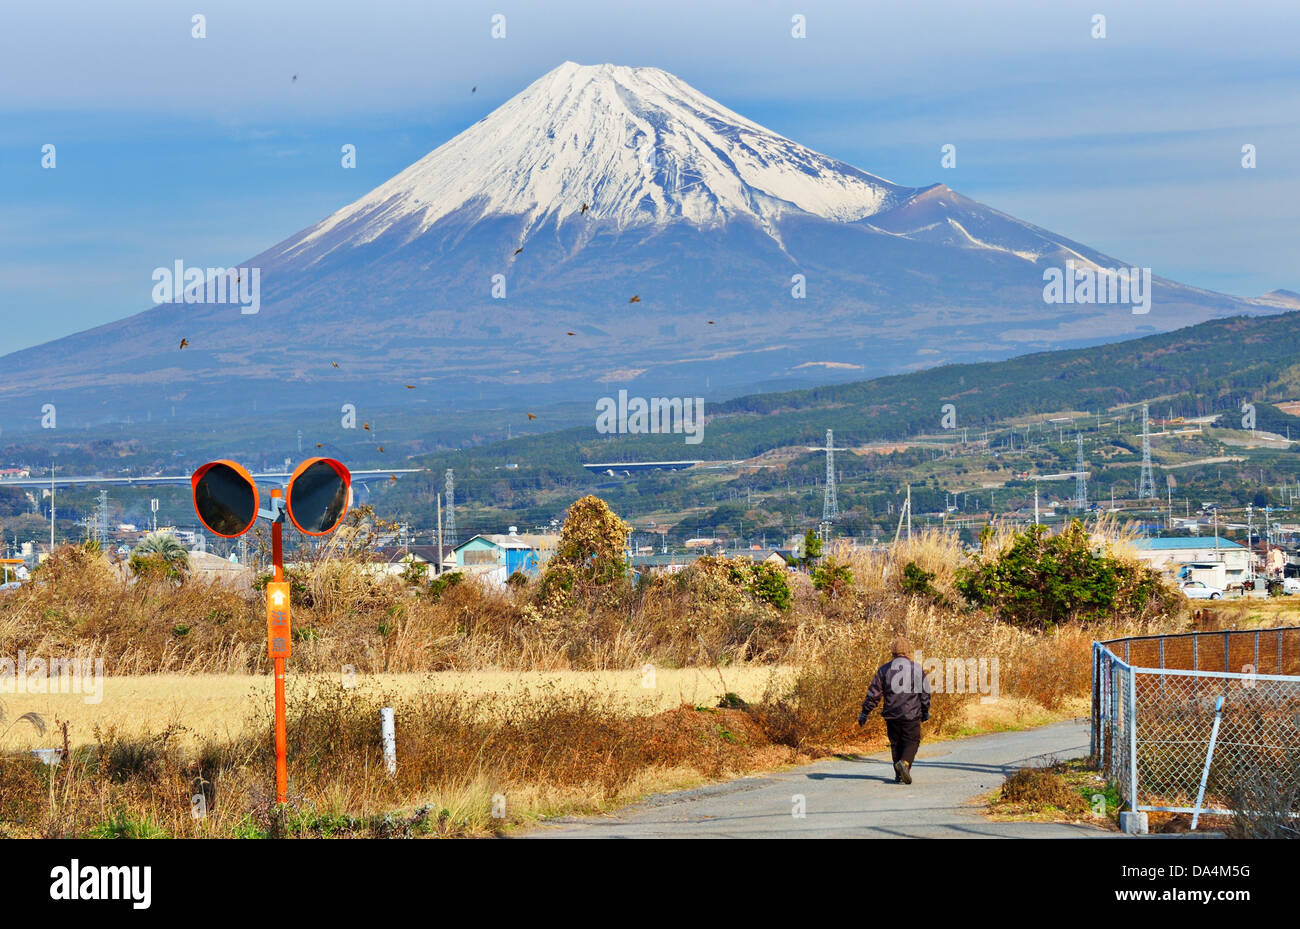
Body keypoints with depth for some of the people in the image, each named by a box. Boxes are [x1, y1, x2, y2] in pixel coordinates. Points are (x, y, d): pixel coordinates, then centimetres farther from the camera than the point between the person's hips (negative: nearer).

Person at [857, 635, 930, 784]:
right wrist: (925, 712, 15)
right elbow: (925, 693, 3)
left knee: (896, 744, 13)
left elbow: (874, 693, 2)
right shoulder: (917, 669, -1)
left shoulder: (884, 670, 3)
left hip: (891, 715, 2)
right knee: (912, 742, 4)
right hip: (911, 714, -2)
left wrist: (865, 712, 6)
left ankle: (899, 775, 12)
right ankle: (904, 762, -23)